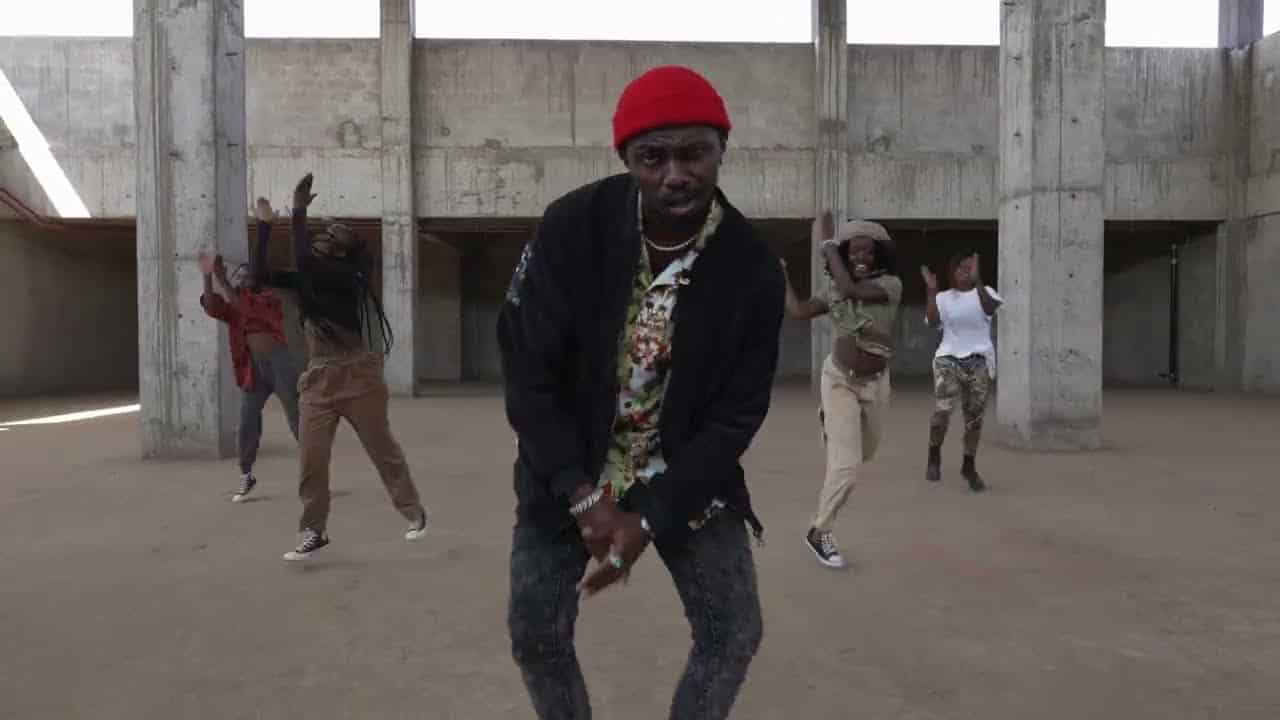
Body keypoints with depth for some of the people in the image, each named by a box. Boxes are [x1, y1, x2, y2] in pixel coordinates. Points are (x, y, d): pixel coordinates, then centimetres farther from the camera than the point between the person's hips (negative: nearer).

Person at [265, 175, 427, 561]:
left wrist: (299, 212, -20)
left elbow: (304, 261, -26)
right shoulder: (307, 279, 12)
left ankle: (415, 513, 23)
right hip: (319, 380, 6)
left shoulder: (347, 278, -12)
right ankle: (313, 532, 12)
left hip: (358, 377, -6)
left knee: (383, 450, 6)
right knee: (311, 458, 0)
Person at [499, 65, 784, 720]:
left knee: (735, 633, 0)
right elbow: (527, 371, -15)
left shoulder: (751, 267, -17)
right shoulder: (572, 228, -18)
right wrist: (583, 496, -20)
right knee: (535, 633, 4)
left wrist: (649, 518, -19)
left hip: (687, 474, 1)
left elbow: (737, 415, -12)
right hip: (570, 470, 0)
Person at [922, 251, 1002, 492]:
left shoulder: (985, 292, 4)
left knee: (974, 418, 6)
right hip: (949, 358, -1)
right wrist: (931, 291, -17)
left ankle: (969, 466, 24)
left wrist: (977, 281, -30)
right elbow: (933, 321, -11)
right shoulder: (944, 298, 6)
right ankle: (934, 454, 5)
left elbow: (990, 309, -19)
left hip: (979, 361, 1)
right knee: (942, 410, -20)